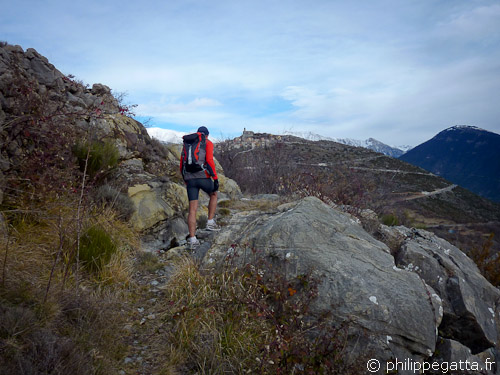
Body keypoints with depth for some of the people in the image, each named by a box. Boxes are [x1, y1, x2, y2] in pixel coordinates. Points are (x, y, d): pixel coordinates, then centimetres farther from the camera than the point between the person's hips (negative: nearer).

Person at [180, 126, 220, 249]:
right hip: (203, 177, -4)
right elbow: (209, 160, -10)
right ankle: (210, 222, 20)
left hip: (190, 179, 4)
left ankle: (192, 239, 1)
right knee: (213, 195, 26)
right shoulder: (208, 143, 7)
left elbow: (181, 166, 21)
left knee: (192, 209, 4)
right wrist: (215, 178, -10)